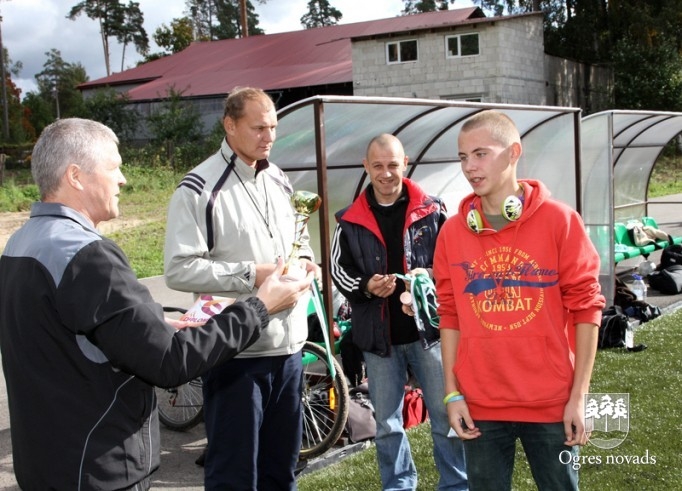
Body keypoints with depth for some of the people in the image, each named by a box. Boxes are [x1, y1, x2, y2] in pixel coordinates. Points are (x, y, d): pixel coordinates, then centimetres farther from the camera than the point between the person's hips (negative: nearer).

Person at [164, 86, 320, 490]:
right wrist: (251, 274, -21)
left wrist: (304, 260, 2)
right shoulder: (200, 189, -12)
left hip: (289, 345, 7)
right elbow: (179, 270, -17)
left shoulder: (279, 180, 12)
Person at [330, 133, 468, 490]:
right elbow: (338, 269, 7)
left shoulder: (432, 211, -1)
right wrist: (365, 286, -13)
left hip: (428, 329, -2)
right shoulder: (350, 221, 3)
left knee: (446, 418, 7)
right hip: (378, 336, 2)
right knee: (387, 425, 13)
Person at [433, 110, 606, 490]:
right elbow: (450, 316, 5)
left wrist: (579, 396, -8)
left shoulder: (560, 220, -6)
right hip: (479, 405, 2)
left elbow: (586, 308, -5)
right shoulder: (452, 232, 2)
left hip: (551, 402, -2)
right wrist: (452, 393, 1)